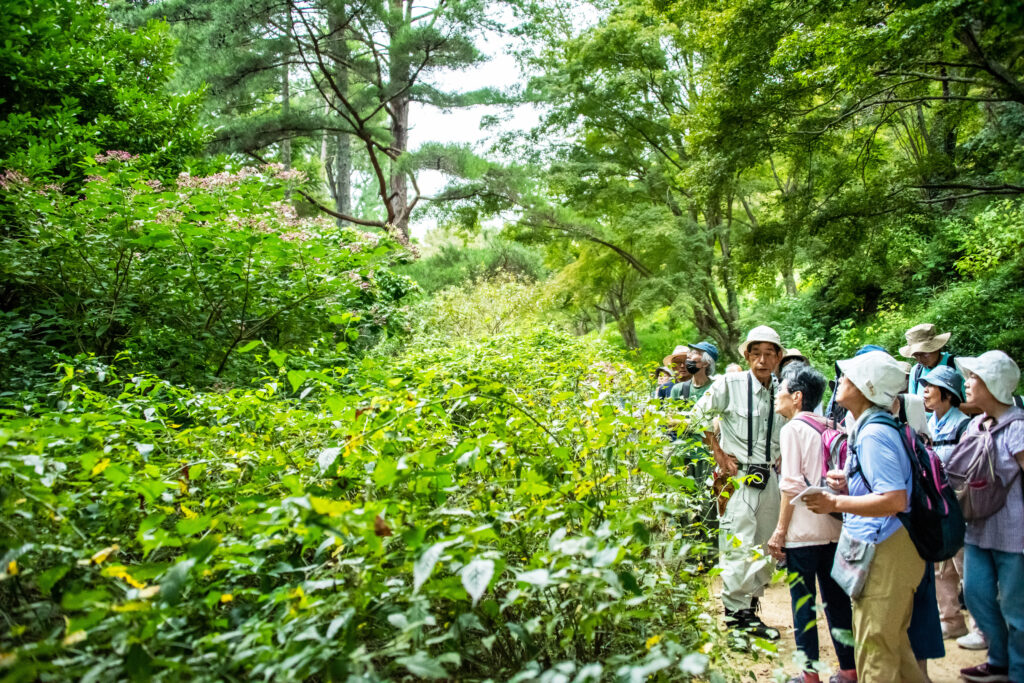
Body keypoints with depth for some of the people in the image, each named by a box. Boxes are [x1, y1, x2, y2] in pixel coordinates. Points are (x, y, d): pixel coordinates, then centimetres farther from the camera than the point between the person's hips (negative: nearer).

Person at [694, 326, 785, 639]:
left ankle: (750, 607, 28)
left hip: (770, 478, 5)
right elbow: (698, 416, 1)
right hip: (739, 476, -5)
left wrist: (779, 459, 10)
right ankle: (736, 612, 5)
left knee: (765, 549, 12)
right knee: (740, 546, -7)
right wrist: (719, 454, -2)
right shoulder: (730, 384, -8)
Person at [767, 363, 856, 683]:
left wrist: (780, 530, -9)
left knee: (802, 601, 3)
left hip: (803, 531, -7)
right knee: (836, 598, 14)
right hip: (832, 527, 7)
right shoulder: (826, 428, 10)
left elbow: (791, 485, -13)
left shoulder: (792, 429, -8)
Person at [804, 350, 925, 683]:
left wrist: (835, 503, -24)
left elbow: (894, 500, -29)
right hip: (885, 547, 11)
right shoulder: (869, 427, 11)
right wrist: (850, 483, 10)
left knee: (874, 648, 1)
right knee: (893, 641, 23)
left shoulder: (873, 434, -22)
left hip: (885, 553, -11)